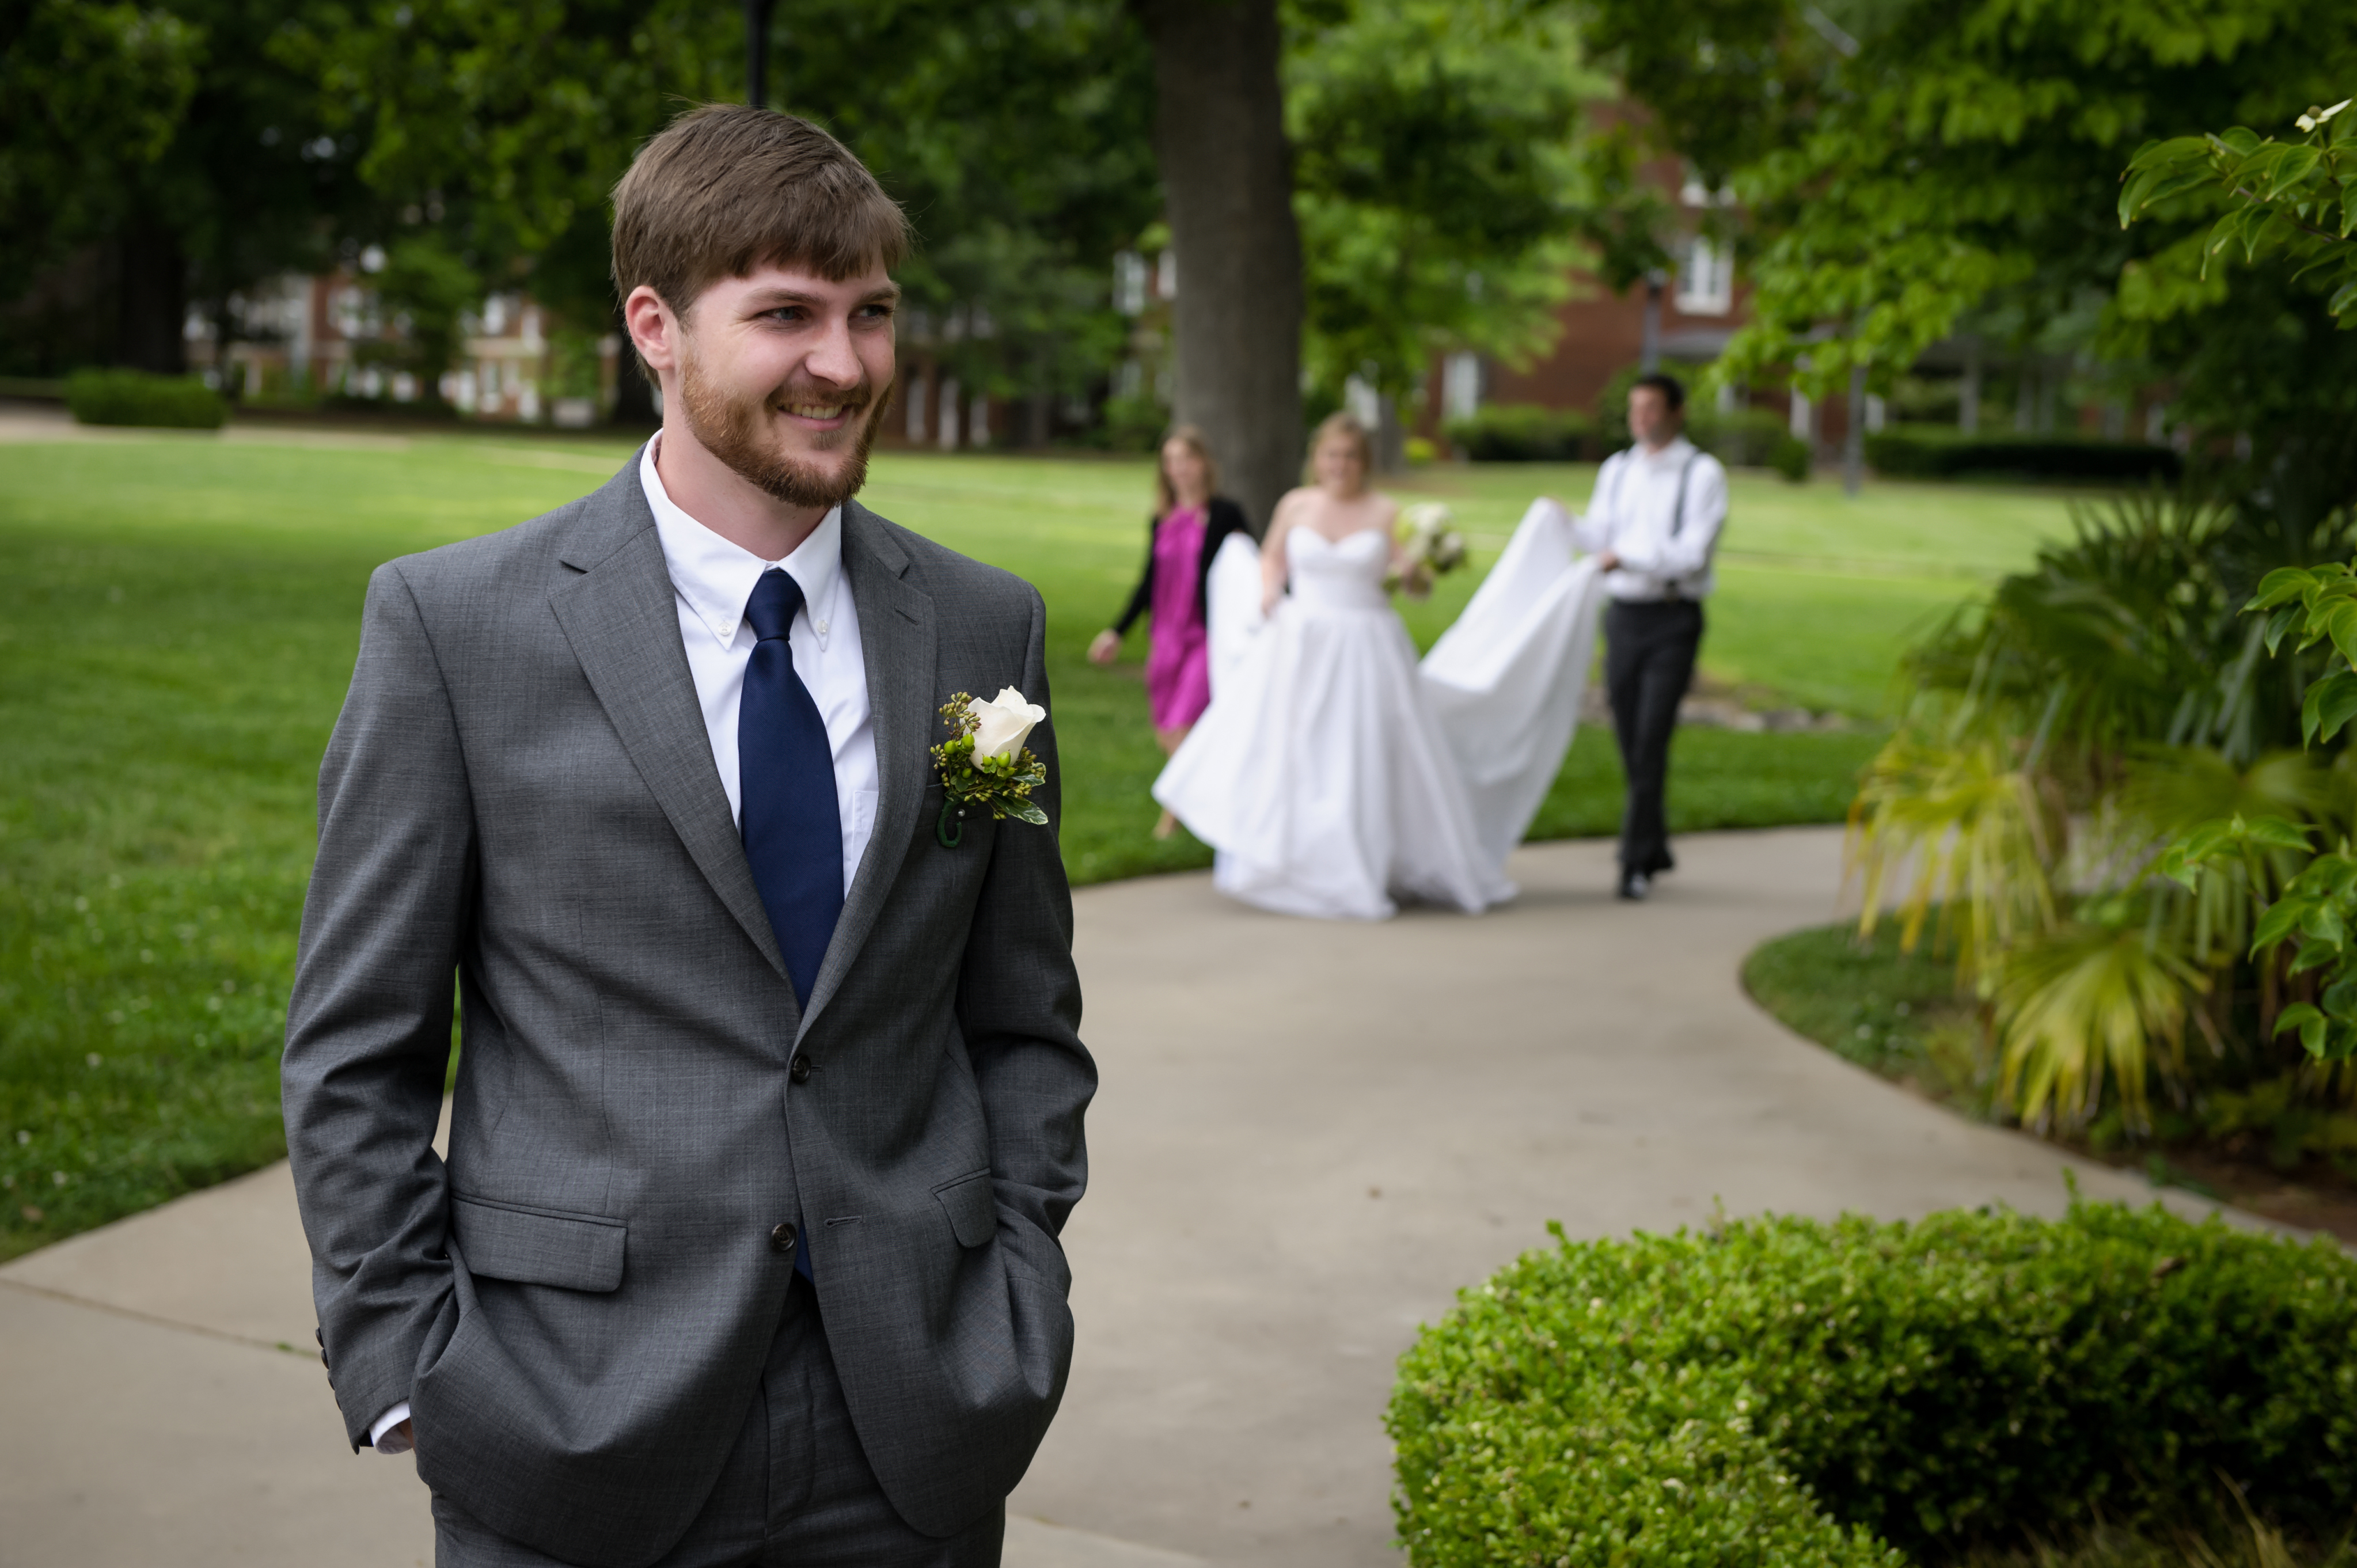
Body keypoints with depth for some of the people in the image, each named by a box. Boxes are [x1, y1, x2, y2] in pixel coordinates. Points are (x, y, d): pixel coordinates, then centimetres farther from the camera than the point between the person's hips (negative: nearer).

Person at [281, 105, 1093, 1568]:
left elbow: (1023, 1024, 10)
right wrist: (408, 1377, -7)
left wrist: (1012, 1312, 2)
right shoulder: (454, 623, -4)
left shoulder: (989, 629, 4)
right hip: (579, 1438, -2)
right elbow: (356, 1050, -2)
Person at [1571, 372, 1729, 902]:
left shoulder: (1702, 474, -5)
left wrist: (1626, 557, -20)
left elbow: (1692, 553, -14)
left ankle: (1636, 862, -8)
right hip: (1624, 615, 5)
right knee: (1630, 742, 8)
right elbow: (1598, 537, 11)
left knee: (1651, 739, -11)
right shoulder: (1616, 470, 11)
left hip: (1673, 620, -5)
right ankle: (1655, 847, 24)